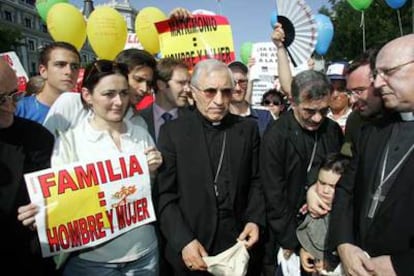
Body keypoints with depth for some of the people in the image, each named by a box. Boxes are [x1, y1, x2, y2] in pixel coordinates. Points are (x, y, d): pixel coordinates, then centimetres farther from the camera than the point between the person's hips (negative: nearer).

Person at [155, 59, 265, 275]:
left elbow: (256, 181, 7)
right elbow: (164, 195, -8)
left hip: (239, 241, 3)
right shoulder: (172, 131, -7)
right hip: (192, 247, -2)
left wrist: (255, 220, -7)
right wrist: (183, 241, -16)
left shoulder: (248, 128, 1)